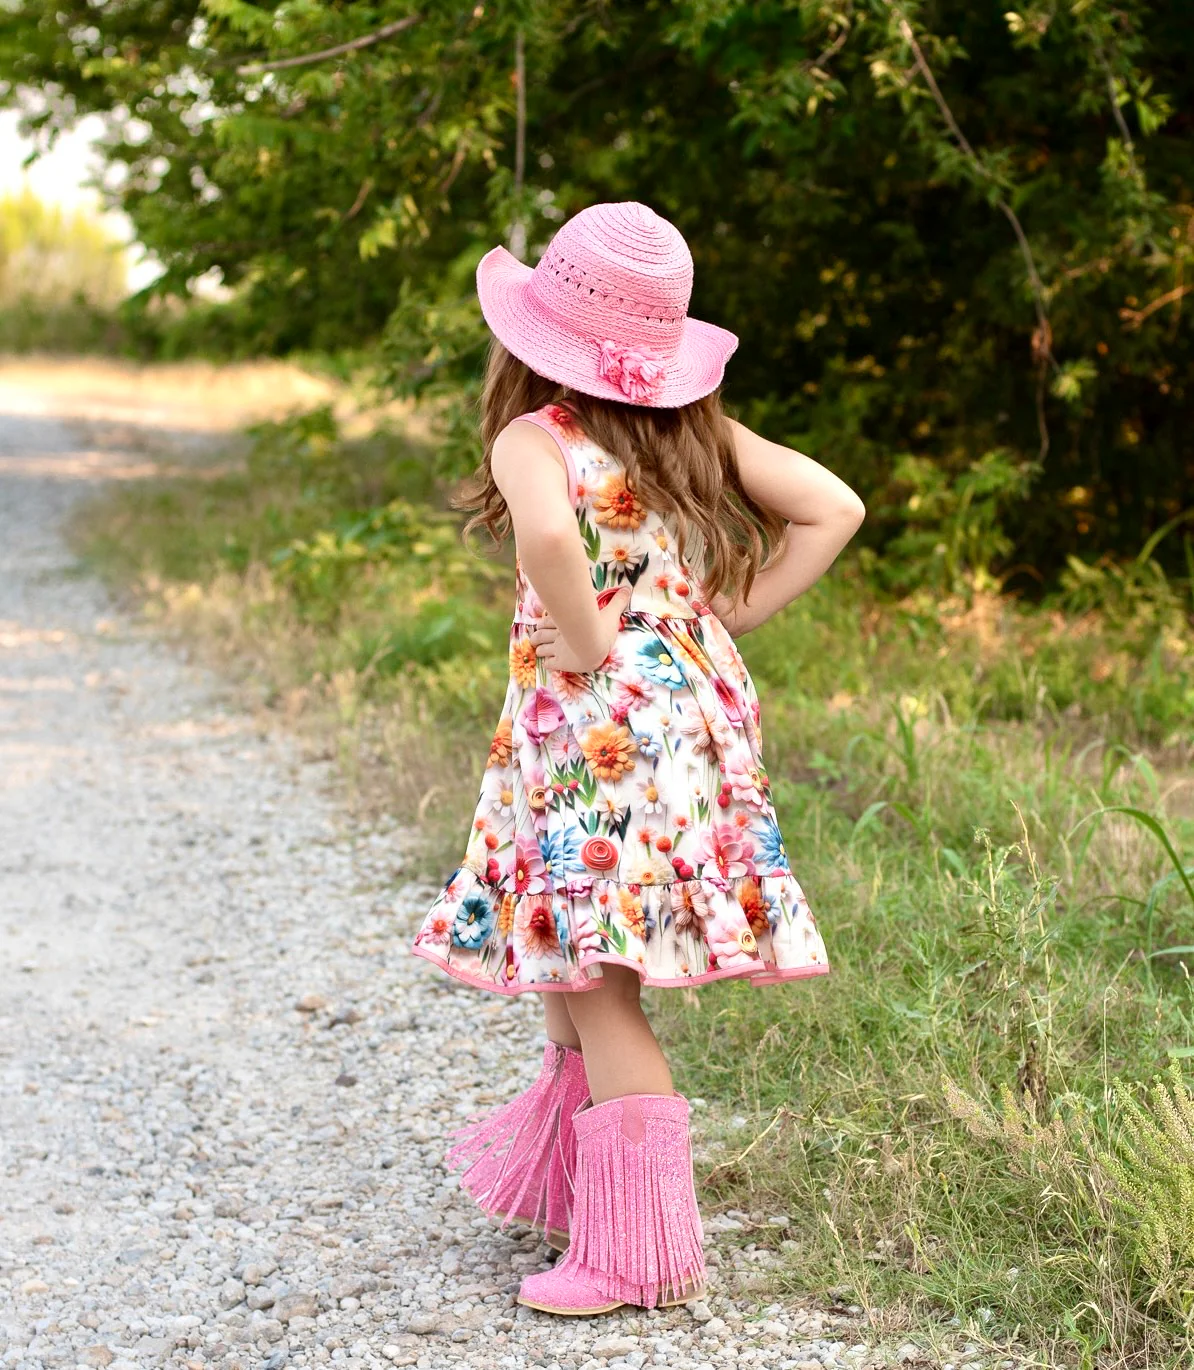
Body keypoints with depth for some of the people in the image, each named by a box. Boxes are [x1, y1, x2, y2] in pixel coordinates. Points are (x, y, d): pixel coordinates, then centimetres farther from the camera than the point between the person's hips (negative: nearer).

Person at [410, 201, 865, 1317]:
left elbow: (550, 534, -35)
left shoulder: (533, 439, -11)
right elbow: (832, 509, 3)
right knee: (574, 972, 22)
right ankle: (553, 1176, 39)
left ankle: (639, 1249, 4)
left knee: (599, 990, 0)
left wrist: (582, 644, -18)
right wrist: (729, 617, 4)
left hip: (595, 732, -8)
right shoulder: (699, 432, 7)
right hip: (695, 713, 8)